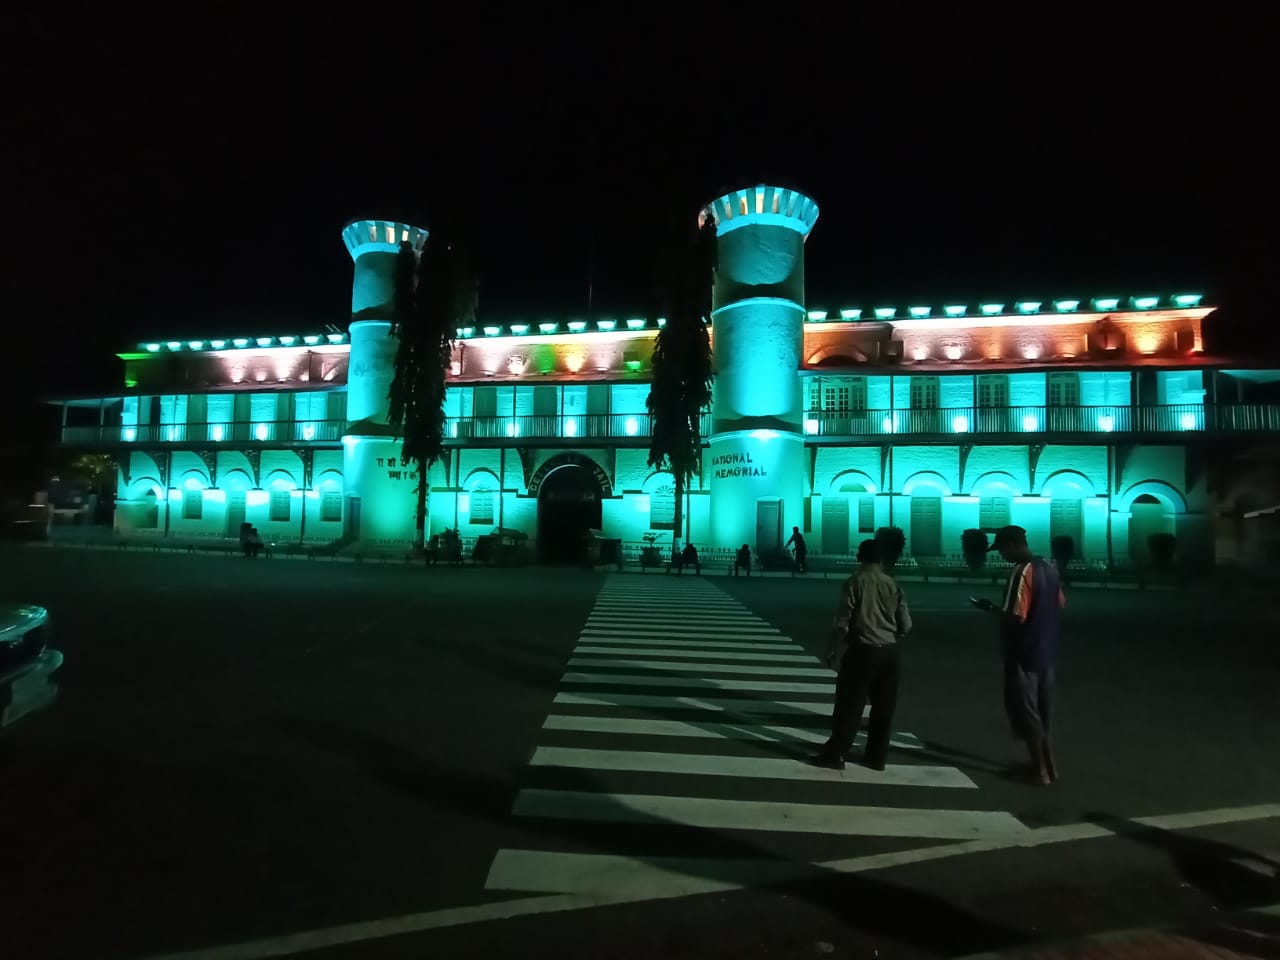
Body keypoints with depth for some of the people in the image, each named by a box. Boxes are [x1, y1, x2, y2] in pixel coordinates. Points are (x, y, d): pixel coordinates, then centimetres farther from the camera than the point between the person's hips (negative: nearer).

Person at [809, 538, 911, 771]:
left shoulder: (854, 583, -8)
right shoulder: (892, 584, 4)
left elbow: (841, 622, -11)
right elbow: (906, 624, 6)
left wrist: (831, 650, -2)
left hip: (862, 650, -4)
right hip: (889, 652, 4)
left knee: (849, 704, 2)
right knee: (883, 706, 13)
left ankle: (835, 754, 8)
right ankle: (877, 756, 23)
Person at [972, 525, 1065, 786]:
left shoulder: (1021, 572, -22)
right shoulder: (1049, 568, 6)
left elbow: (1016, 617, -25)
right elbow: (1060, 605, 16)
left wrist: (990, 608, -10)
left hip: (1024, 654, -9)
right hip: (1046, 652, 9)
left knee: (1026, 713, 5)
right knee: (1041, 711, 20)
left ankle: (1040, 770, 15)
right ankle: (1047, 763, 31)